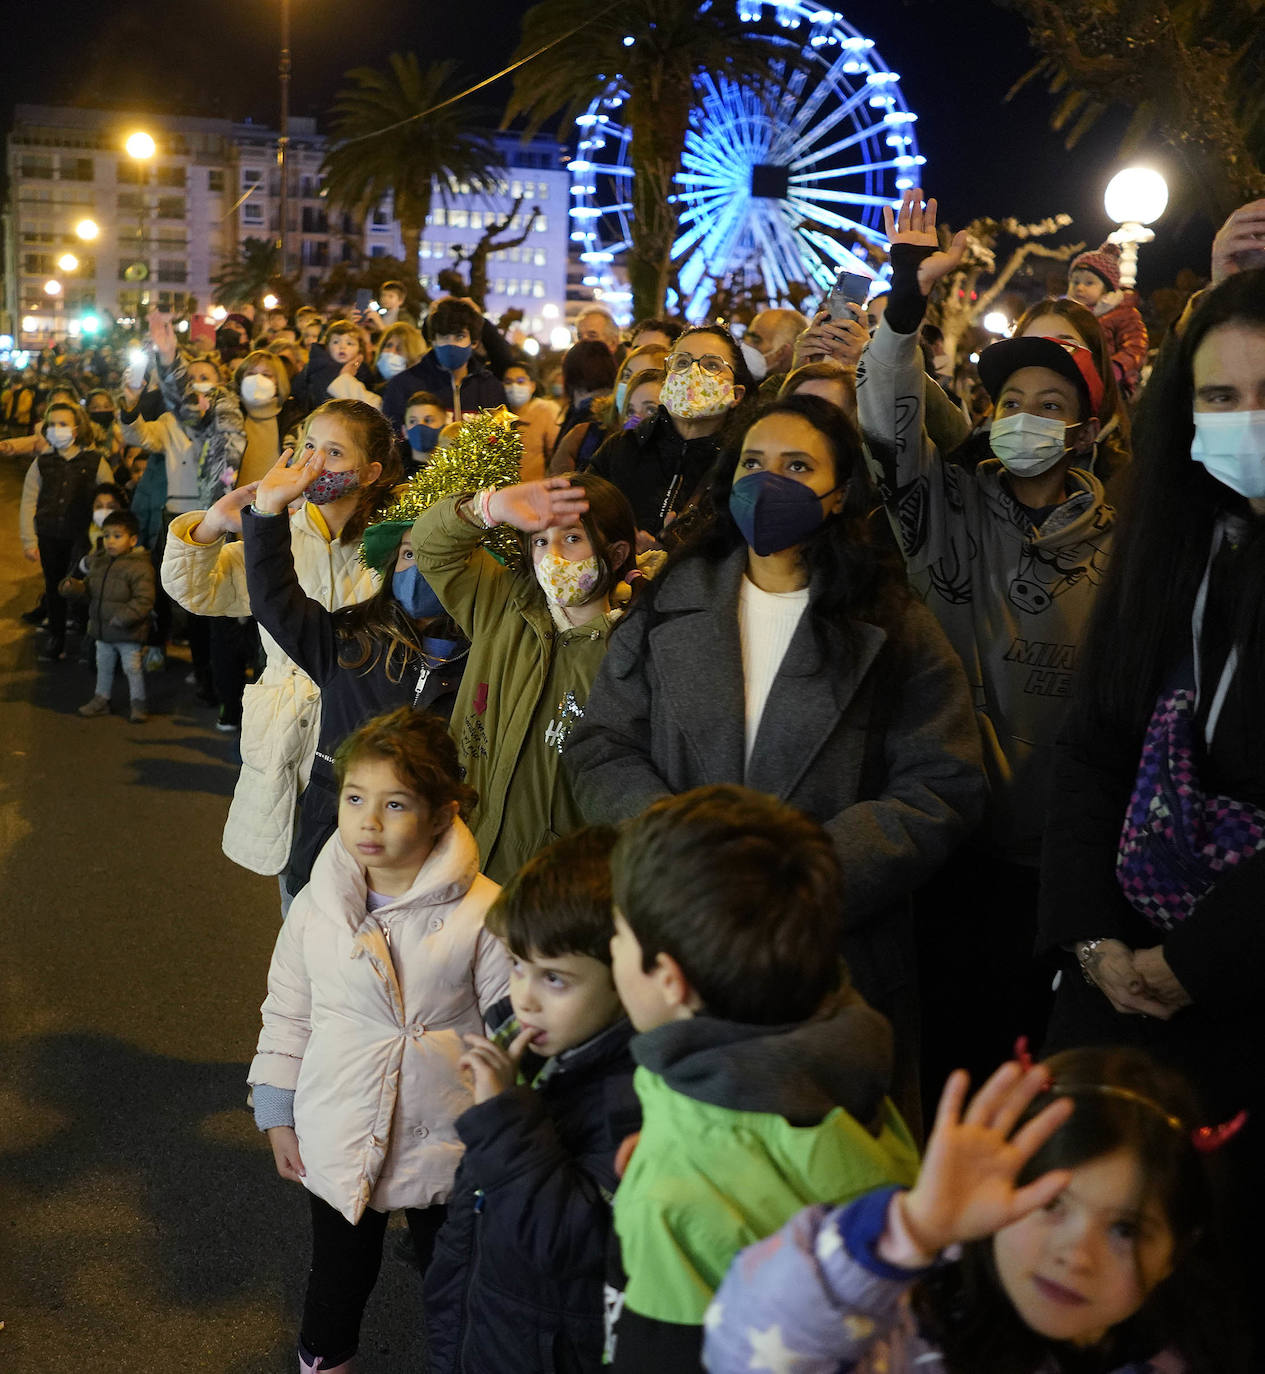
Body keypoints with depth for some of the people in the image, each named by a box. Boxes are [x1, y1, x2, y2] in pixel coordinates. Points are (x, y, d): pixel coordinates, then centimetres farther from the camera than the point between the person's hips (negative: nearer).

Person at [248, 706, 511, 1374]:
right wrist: (278, 1118, 7)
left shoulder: (482, 913, -18)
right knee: (338, 1274, 23)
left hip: (446, 1144, -2)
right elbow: (287, 1013, 4)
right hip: (337, 1142, 2)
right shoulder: (316, 907, -8)